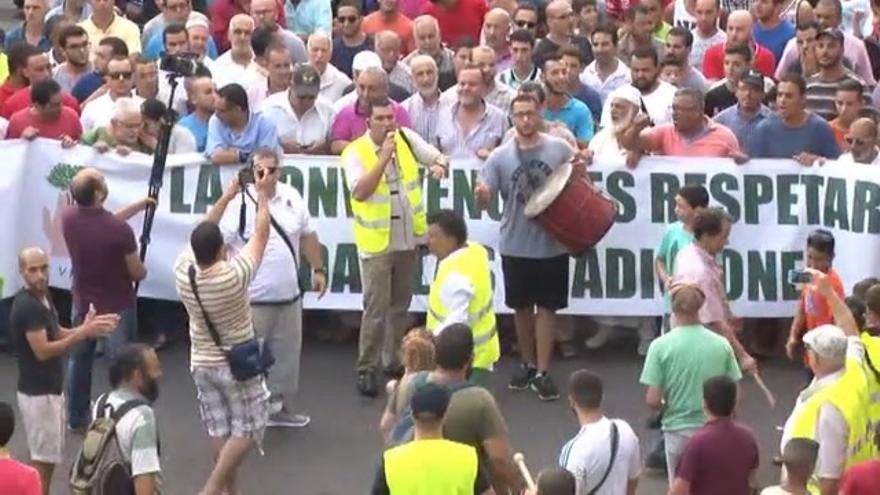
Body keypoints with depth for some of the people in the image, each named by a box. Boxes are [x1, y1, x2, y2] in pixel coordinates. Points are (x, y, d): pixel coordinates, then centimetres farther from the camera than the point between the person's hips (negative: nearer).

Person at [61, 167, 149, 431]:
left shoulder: (69, 219, -15)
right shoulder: (120, 231, -31)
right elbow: (138, 273, -16)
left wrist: (139, 205, 12)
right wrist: (143, 268, 8)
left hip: (83, 302, 5)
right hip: (117, 305, -5)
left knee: (79, 359, 22)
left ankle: (76, 417, 34)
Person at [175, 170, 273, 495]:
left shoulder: (182, 272, -14)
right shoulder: (234, 275, -27)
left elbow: (201, 234, 3)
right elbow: (261, 235, -14)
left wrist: (227, 197, 7)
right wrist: (262, 195, -2)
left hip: (202, 364, 5)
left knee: (219, 430, 14)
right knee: (248, 430, 5)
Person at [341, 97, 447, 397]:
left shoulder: (406, 138, 1)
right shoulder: (355, 152, -12)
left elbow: (437, 156, 7)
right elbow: (359, 192, -24)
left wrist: (439, 165, -17)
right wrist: (384, 158, -28)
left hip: (407, 238, 5)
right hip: (377, 242, -5)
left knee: (401, 304, 15)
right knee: (376, 307, -7)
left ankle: (393, 359, 28)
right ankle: (366, 368, 0)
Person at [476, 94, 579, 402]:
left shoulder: (559, 149, -4)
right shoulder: (500, 156, -5)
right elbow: (484, 200, -9)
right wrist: (481, 195, -32)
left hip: (553, 244, -1)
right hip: (515, 245, 1)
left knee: (546, 307, 4)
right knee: (521, 307, 13)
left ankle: (542, 373, 9)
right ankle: (528, 364, 30)